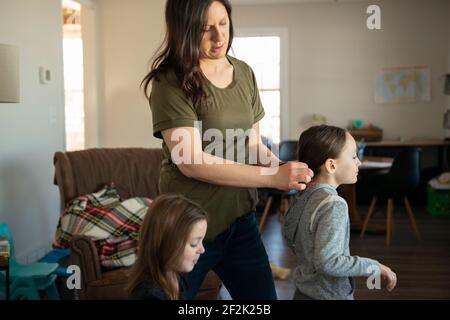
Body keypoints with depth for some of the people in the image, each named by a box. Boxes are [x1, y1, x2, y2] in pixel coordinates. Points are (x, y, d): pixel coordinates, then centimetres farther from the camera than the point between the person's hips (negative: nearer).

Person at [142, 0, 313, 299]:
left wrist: (287, 171, -11)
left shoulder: (244, 73, 6)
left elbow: (253, 144, 10)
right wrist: (273, 177, -24)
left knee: (263, 295, 11)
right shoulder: (171, 82, -13)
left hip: (241, 220, 5)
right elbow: (191, 162, -22)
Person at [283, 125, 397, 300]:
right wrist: (374, 267, -21)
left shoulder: (304, 194, -1)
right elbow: (327, 262, -29)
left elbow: (288, 233, 11)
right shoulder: (333, 204, -25)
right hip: (329, 295, -7)